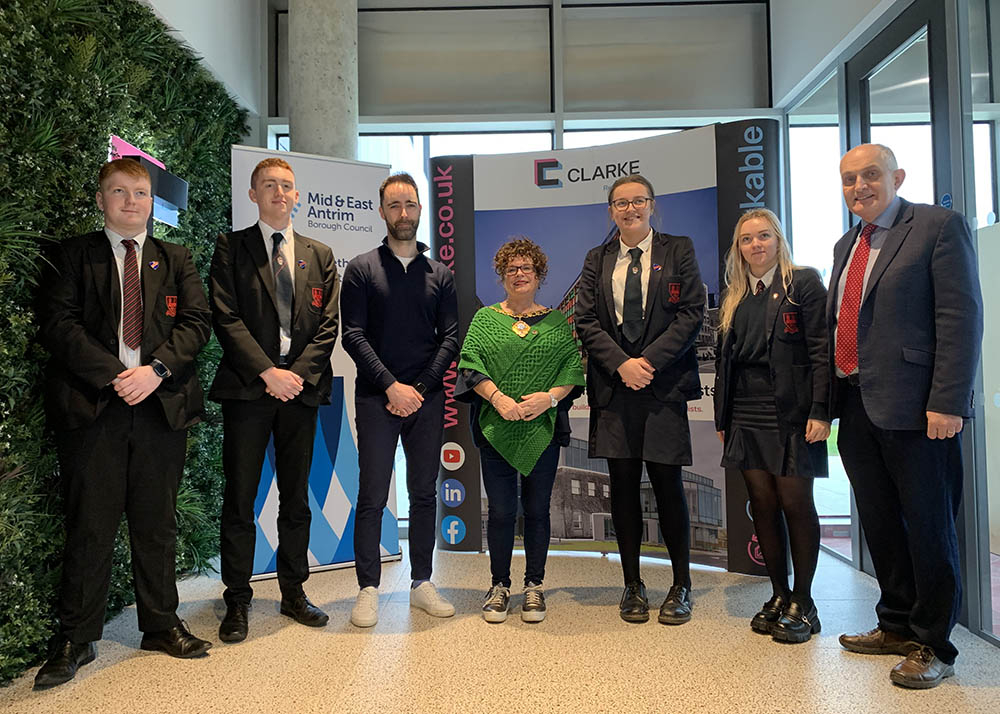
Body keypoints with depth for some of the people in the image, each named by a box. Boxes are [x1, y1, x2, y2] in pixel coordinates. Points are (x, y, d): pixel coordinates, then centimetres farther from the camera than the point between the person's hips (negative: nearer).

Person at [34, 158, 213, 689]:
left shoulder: (175, 260, 15)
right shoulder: (72, 255, 9)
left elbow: (196, 322, 4)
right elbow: (57, 324, -3)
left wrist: (155, 369, -11)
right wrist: (113, 374, -14)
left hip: (161, 404, 2)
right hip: (91, 405, -2)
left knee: (156, 524, 10)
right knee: (89, 526, 2)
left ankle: (161, 624, 23)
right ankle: (75, 639, 16)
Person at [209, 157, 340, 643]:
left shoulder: (319, 255, 15)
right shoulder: (231, 248, 6)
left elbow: (327, 325, 7)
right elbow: (227, 319, -5)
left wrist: (298, 373, -7)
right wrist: (268, 372, -14)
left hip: (301, 386, 3)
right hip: (246, 388, -3)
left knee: (297, 500, 10)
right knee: (239, 500, 1)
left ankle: (294, 593, 22)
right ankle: (237, 602, 14)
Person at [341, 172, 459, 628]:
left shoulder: (439, 274, 11)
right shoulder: (361, 269, 4)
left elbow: (450, 338, 5)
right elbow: (354, 335, -4)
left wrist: (420, 388, -8)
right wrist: (392, 386, -13)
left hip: (427, 399, 3)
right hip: (377, 399, -3)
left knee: (424, 493, 9)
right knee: (372, 497, -1)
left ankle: (422, 584, 20)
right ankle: (368, 590, 9)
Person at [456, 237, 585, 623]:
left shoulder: (557, 322, 11)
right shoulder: (485, 318, 10)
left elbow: (574, 365, 3)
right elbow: (471, 363, -1)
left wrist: (551, 396, -14)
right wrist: (498, 397, -16)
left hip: (543, 429, 1)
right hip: (495, 428, 0)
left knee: (537, 509, 6)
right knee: (501, 510, 2)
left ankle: (534, 587, 20)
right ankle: (500, 586, 18)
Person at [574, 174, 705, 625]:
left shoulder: (679, 251, 6)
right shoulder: (597, 260, 13)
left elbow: (691, 314, -3)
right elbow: (586, 321, 5)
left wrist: (649, 360, -12)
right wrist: (621, 364, -10)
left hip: (664, 383, -2)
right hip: (613, 385, 2)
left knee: (667, 482, -1)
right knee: (623, 483, 5)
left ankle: (681, 586, 16)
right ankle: (632, 585, 18)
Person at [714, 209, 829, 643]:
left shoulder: (803, 283, 0)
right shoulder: (734, 298, 16)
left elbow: (822, 350, -7)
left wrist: (820, 411, -15)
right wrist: (722, 417, 13)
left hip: (790, 413, -5)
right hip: (746, 416, 5)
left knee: (795, 503, -1)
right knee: (762, 504, 7)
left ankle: (802, 603, 11)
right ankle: (779, 596, 19)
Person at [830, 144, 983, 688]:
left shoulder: (939, 226, -5)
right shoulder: (846, 246, 18)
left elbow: (961, 318, -13)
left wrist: (948, 402, -19)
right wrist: (829, 399, 11)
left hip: (915, 409, -7)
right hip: (857, 407, 8)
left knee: (927, 526, 4)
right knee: (880, 523, 16)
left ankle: (932, 645, 19)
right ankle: (897, 625, 33)